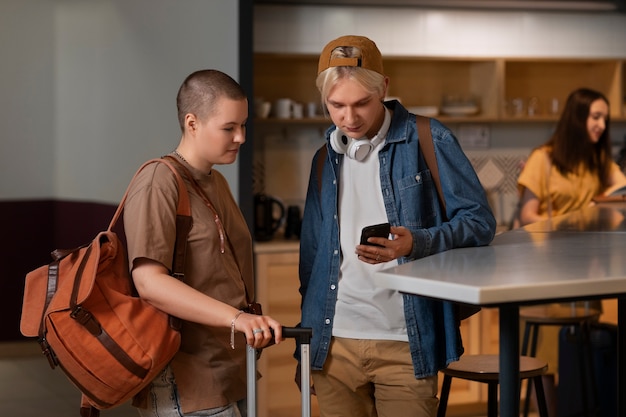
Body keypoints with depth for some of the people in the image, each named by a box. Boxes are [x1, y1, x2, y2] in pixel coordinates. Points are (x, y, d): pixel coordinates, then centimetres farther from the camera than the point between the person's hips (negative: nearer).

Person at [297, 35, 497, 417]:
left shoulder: (428, 141, -3)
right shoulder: (325, 157, 11)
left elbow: (480, 222, -3)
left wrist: (417, 243, -21)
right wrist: (307, 344, 15)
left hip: (407, 344, -4)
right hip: (334, 345, 4)